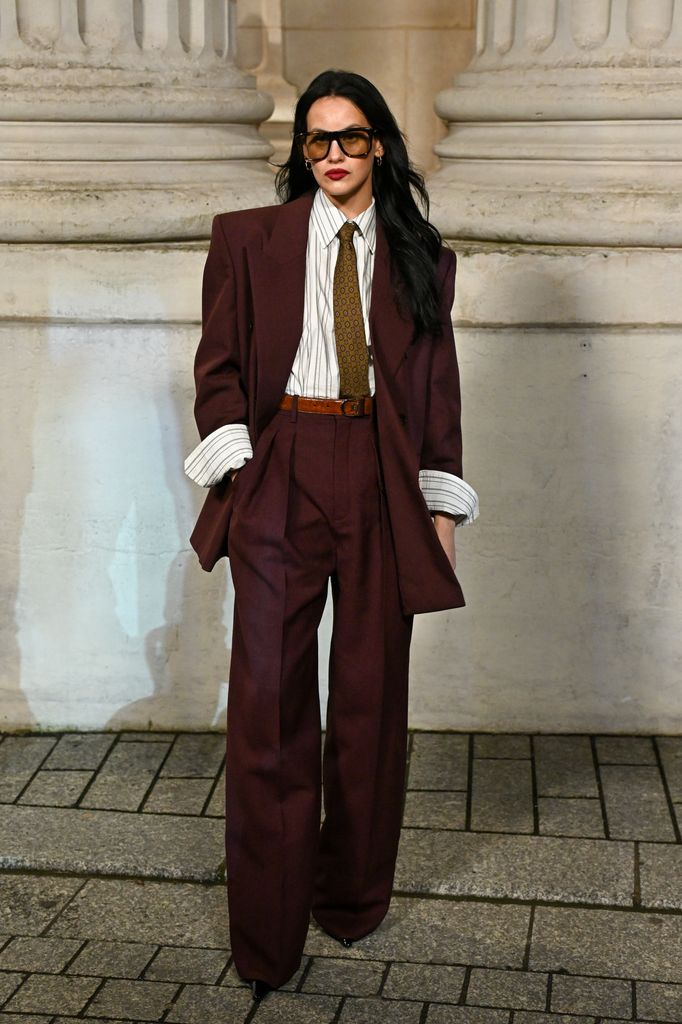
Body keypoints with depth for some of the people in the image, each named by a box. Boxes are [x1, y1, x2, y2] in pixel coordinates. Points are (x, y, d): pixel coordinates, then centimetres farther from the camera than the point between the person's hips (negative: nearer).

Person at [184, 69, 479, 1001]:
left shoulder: (421, 257, 14)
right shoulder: (249, 238, 11)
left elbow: (438, 384, 11)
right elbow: (220, 360, 7)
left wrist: (440, 502, 4)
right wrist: (232, 463, -6)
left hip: (381, 478, 2)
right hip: (281, 466, -1)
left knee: (373, 690, 6)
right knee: (270, 689, -5)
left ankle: (353, 896, 25)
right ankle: (267, 937, 6)